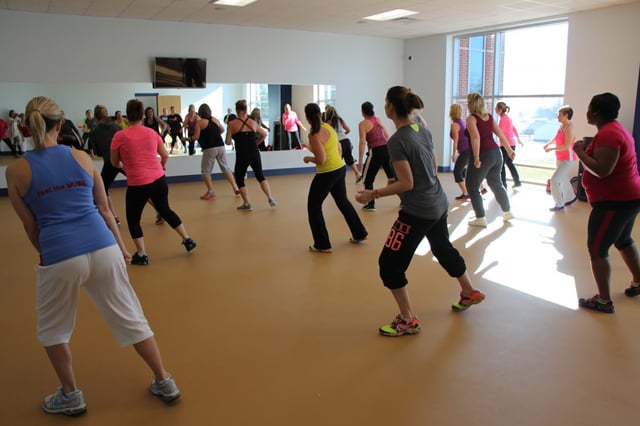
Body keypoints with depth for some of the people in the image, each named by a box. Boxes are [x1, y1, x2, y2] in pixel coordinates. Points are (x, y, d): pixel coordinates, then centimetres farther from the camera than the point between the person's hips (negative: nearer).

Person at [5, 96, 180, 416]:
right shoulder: (82, 157, 6)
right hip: (103, 248, 2)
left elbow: (30, 226, 6)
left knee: (52, 330, 24)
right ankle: (164, 383, 26)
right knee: (130, 318, 15)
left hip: (60, 257, -2)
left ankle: (71, 396, 34)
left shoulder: (15, 171, 1)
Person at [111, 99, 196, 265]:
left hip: (138, 185, -4)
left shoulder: (119, 136, -6)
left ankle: (141, 255, 15)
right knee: (165, 210, 25)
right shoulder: (152, 133, 5)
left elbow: (114, 163, 3)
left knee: (133, 219, 15)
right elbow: (165, 155, 16)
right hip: (159, 179, 4)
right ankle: (187, 240, 29)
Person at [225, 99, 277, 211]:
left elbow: (228, 142, -6)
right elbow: (264, 134, 16)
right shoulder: (253, 123, 6)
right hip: (254, 154, 4)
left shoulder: (232, 124, -6)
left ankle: (247, 204, 10)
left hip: (242, 156, -3)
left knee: (239, 179, 14)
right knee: (260, 176, 20)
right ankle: (270, 199, 13)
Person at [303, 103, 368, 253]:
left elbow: (321, 159, -23)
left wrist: (307, 158, -5)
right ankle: (359, 234, 36)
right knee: (343, 201, 24)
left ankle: (322, 245, 10)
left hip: (327, 174, -8)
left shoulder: (314, 135, -20)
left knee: (313, 206, 7)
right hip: (340, 168, 8)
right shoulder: (328, 126, 5)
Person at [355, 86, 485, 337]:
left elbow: (407, 184, -22)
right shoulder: (423, 130, 4)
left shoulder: (397, 141, -21)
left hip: (417, 212, -9)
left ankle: (408, 320, 11)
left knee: (390, 264, 1)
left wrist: (373, 194, -15)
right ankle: (469, 293, 50)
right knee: (443, 248, 30)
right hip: (439, 204, 9)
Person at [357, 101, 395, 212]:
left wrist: (360, 162, -13)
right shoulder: (378, 120, 15)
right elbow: (387, 136, 19)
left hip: (376, 152, -6)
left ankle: (371, 204, 10)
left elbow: (362, 142, -13)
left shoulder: (363, 124, -3)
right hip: (386, 149, 6)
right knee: (393, 177, 16)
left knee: (368, 180, 9)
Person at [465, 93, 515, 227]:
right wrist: (509, 150, 14)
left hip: (483, 155, -7)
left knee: (472, 187, 6)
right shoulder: (489, 117, 11)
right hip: (496, 153, 7)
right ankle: (507, 212, 35)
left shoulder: (471, 118, -9)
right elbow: (501, 135, 10)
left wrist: (476, 158, -26)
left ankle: (480, 218, 7)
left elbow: (476, 138, -23)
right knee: (496, 184, 23)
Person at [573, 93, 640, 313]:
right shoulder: (615, 128, 12)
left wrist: (580, 152, -19)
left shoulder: (607, 134, -22)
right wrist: (589, 150, 11)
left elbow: (602, 170, -30)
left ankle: (604, 301, 3)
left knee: (597, 249, -4)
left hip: (614, 201, -11)